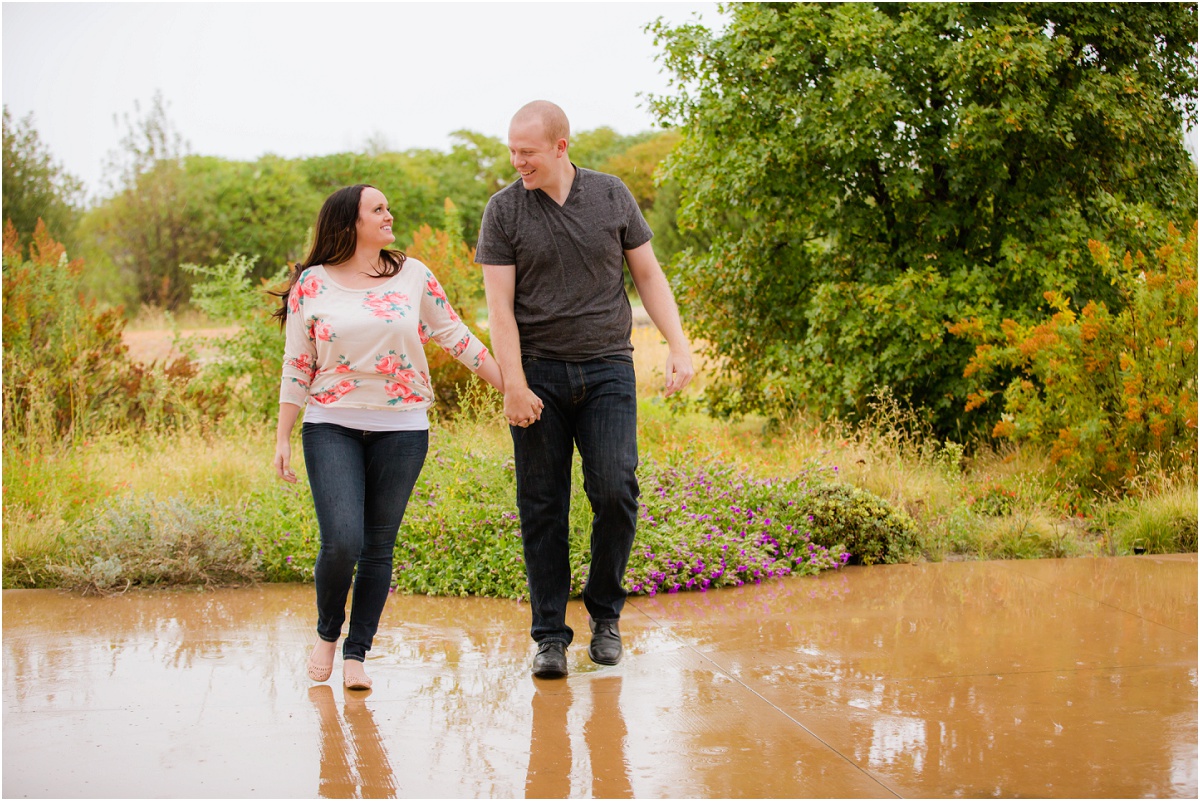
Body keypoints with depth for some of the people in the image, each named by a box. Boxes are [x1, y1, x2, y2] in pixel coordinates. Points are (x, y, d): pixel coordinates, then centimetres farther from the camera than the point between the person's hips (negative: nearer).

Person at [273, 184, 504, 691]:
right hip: (332, 426, -2)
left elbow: (457, 338, 11)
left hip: (401, 428, 2)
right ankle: (327, 634, 14)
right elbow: (296, 367, 4)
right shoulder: (312, 285, 2)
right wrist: (282, 438, 1)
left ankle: (356, 654, 13)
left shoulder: (413, 276, 6)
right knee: (341, 542, -13)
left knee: (378, 547, 2)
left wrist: (511, 387, 8)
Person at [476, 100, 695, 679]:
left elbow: (648, 274, 11)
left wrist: (679, 346, 0)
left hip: (607, 369, 1)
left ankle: (605, 613, 12)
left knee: (615, 492, -11)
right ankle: (550, 637, 8)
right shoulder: (504, 210, 1)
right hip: (538, 372, 0)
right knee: (541, 506, 0)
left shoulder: (611, 196, 5)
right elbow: (500, 306, -3)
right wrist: (514, 385, -11)